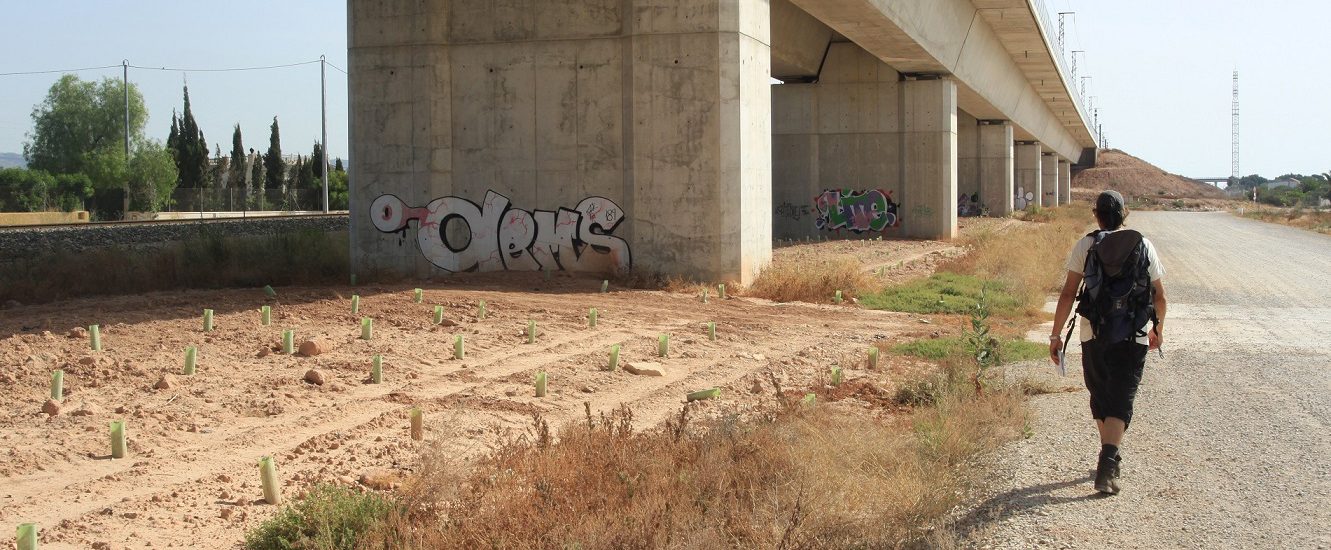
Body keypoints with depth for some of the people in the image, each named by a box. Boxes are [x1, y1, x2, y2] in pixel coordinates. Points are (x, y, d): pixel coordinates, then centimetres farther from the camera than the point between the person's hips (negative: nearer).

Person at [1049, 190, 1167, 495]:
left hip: (1094, 335, 1)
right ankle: (1107, 464, -22)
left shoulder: (1085, 245, 0)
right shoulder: (1143, 246, 3)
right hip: (1133, 336, 0)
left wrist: (1056, 335, -1)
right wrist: (1158, 329, 24)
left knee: (1100, 397, 18)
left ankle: (1111, 457, 31)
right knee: (1121, 401, -4)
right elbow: (1159, 295, 8)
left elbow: (1068, 293, -5)